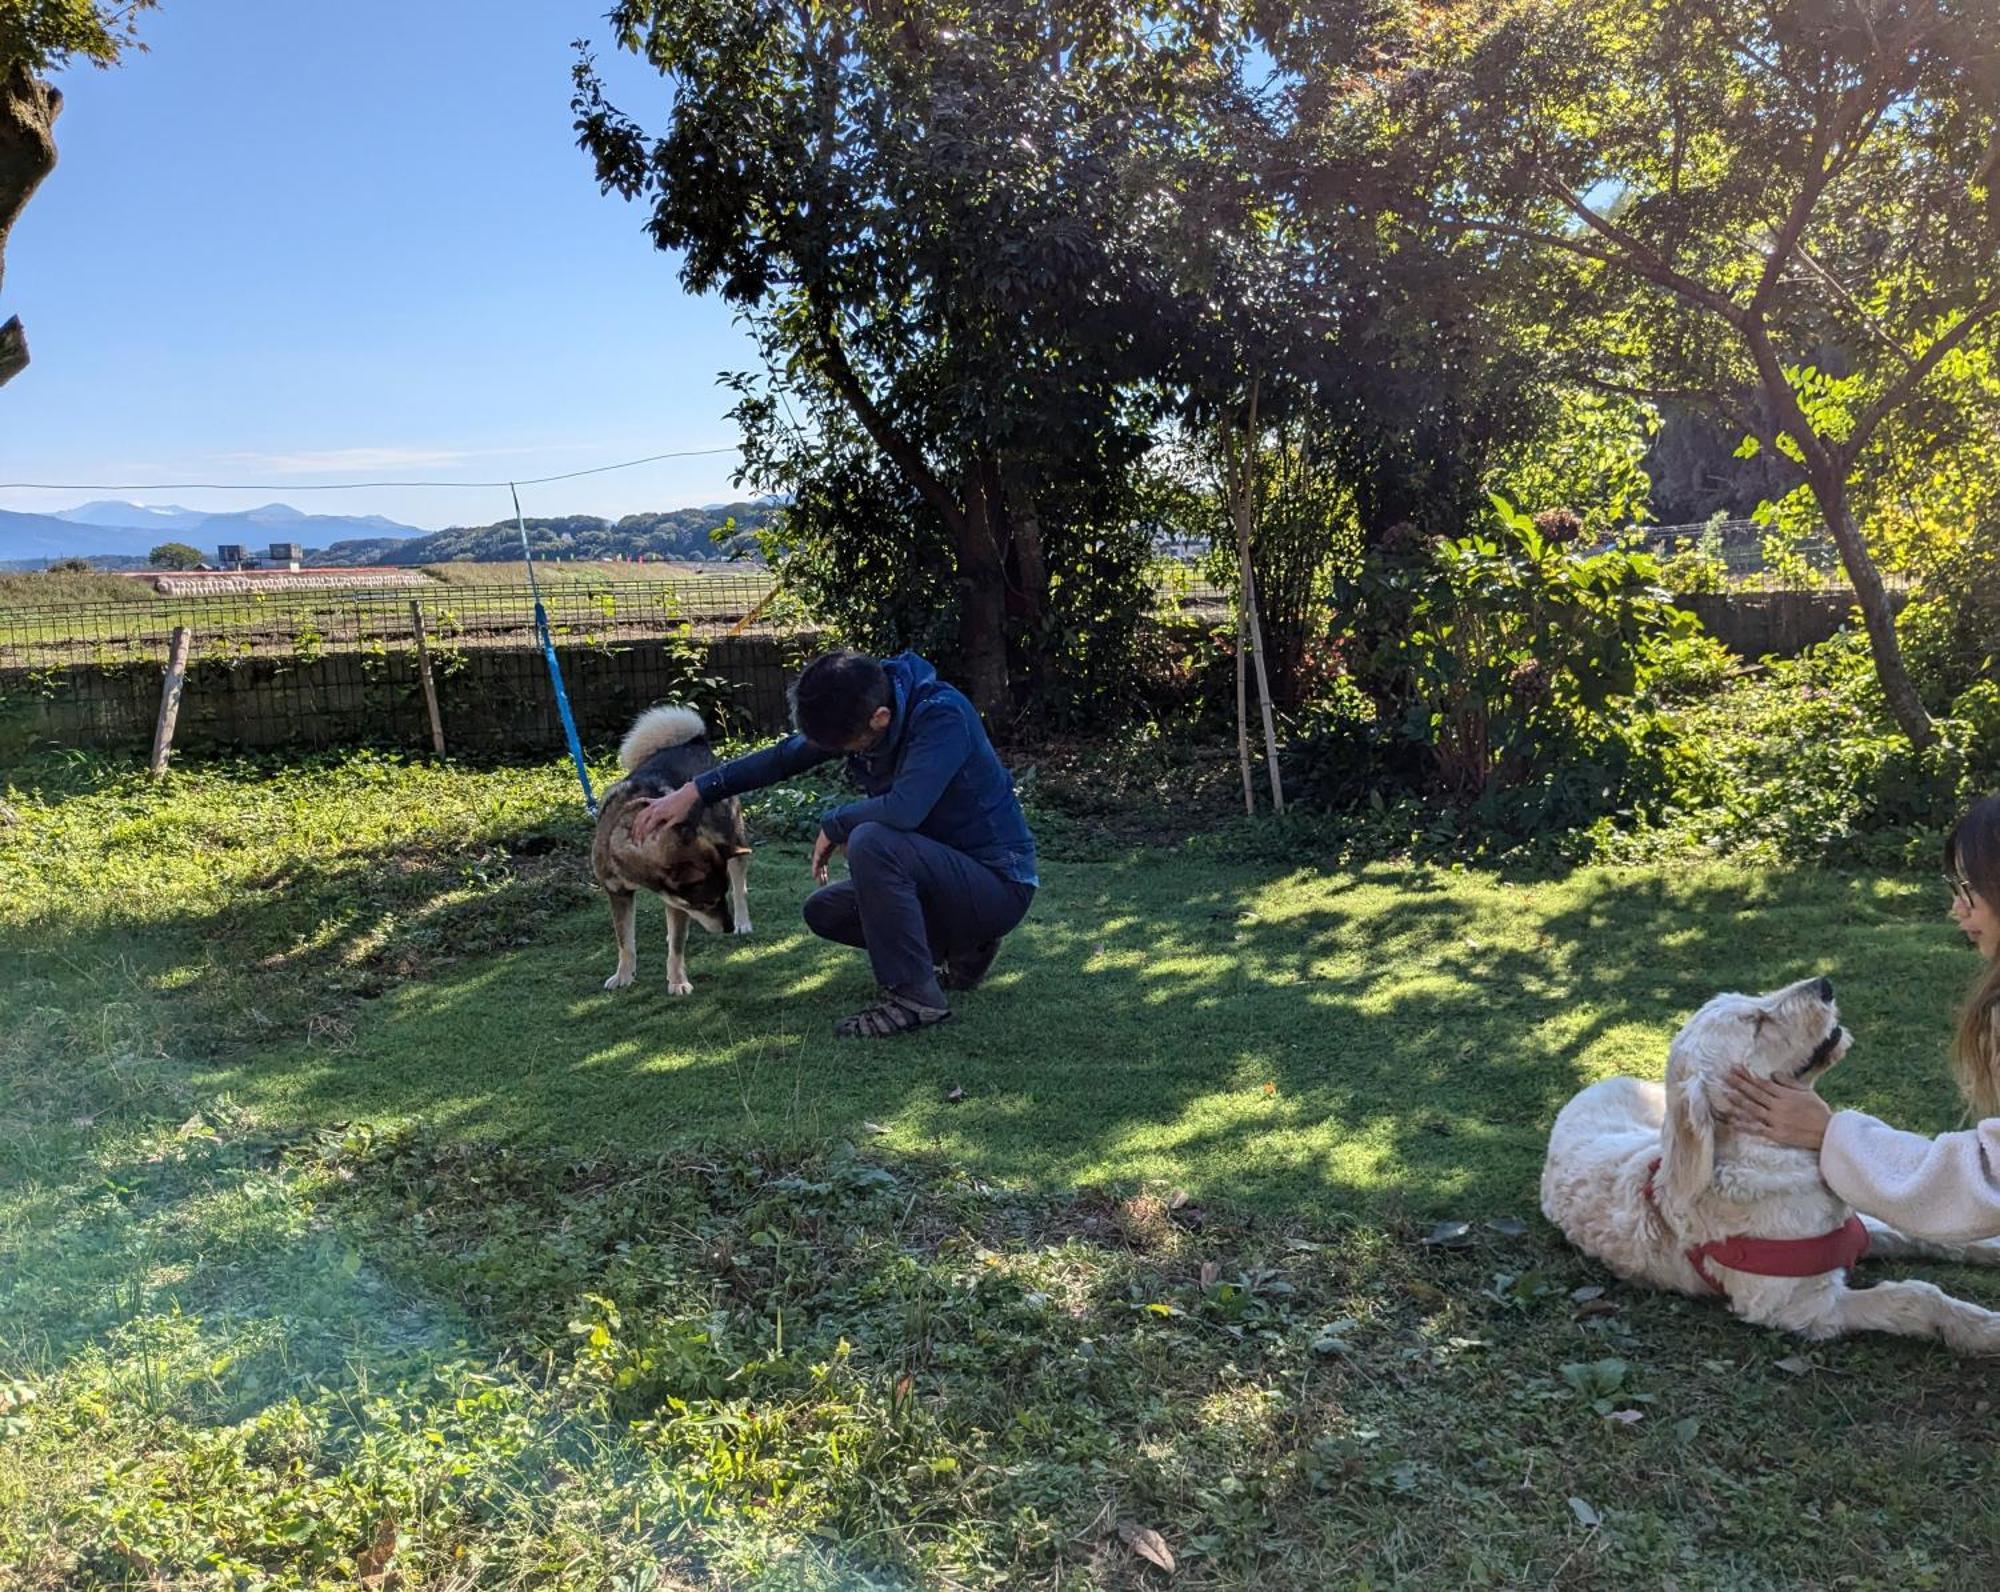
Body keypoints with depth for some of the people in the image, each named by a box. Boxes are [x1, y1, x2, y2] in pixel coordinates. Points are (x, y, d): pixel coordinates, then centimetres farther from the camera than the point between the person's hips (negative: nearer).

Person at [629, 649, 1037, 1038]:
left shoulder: (942, 716, -25)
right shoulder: (858, 709, -1)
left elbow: (904, 810, -37)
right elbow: (782, 757, 8)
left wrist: (833, 824, -18)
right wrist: (694, 791, 2)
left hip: (1000, 885, -9)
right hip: (946, 874, 9)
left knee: (870, 842, -29)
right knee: (823, 912, 8)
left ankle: (915, 997, -19)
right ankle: (965, 950, 16)